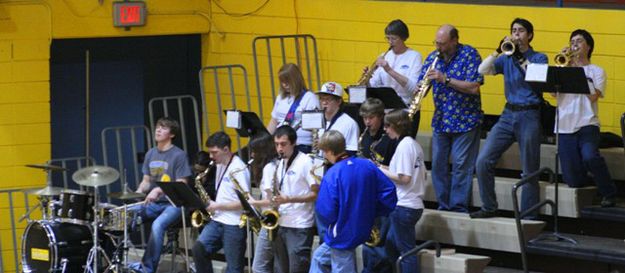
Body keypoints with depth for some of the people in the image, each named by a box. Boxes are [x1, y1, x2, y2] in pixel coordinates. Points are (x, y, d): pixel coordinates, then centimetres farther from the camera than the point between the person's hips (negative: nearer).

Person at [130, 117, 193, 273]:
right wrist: (138, 192, -5)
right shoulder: (150, 154, 13)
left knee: (158, 225, -35)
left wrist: (159, 190, -25)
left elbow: (181, 185, -12)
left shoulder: (179, 155, -7)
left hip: (173, 204, -6)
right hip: (153, 204, 6)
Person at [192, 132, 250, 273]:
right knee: (199, 249, -10)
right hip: (218, 220, 8)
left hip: (234, 225, -8)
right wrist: (212, 204, 5)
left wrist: (218, 206, -15)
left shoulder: (238, 169, -15)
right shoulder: (219, 165, 12)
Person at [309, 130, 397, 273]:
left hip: (342, 235, -8)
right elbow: (389, 191, -1)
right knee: (319, 257, 27)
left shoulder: (332, 175, -21)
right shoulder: (367, 165, -2)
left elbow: (325, 213, -23)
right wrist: (373, 213, 7)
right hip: (362, 229, 8)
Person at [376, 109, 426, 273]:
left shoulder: (404, 146, -15)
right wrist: (390, 169, 13)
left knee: (407, 251, -6)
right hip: (414, 204, 10)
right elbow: (421, 174, 18)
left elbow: (404, 178, -21)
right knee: (390, 245, 19)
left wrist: (382, 171, -9)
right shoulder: (414, 144, 14)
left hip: (404, 207, -10)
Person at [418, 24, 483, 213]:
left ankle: (459, 206, 2)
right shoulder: (433, 57, 5)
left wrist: (445, 79, -23)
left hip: (465, 120, -5)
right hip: (440, 120, 5)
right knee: (438, 163, 5)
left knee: (461, 165, -4)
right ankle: (443, 205, 14)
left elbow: (474, 88, -18)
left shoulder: (469, 55, -9)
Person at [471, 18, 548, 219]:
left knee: (529, 171, -1)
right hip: (508, 114, 4)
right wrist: (498, 51, -11)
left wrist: (523, 60, -18)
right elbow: (483, 70, -3)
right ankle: (489, 208, 6)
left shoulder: (539, 58, 2)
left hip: (529, 116, -4)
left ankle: (528, 216, 8)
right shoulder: (506, 59, 11)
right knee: (483, 161, -6)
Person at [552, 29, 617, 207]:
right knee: (573, 181, -4)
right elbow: (553, 92, 1)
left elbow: (593, 96, -9)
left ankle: (608, 194, -14)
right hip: (565, 127, 3)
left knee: (589, 156, -34)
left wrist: (577, 69, -5)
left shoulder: (596, 71, 9)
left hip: (587, 124, -3)